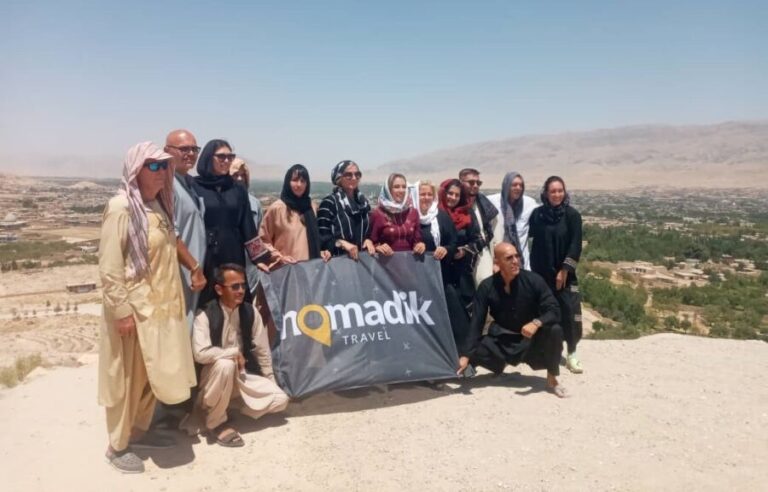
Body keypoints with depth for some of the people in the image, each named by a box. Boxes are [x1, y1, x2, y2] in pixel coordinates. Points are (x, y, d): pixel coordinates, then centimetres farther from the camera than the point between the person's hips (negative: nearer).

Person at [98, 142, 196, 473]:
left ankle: (139, 431, 36)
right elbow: (108, 266, -19)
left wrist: (175, 293, 15)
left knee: (153, 372, 18)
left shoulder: (159, 205, 8)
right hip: (134, 307, -8)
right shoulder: (121, 207, -16)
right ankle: (117, 446, 22)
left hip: (160, 304, 8)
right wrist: (121, 309, -19)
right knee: (128, 377, 6)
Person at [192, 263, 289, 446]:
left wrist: (271, 383, 4)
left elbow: (262, 351, 3)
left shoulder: (251, 313, -4)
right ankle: (215, 423, -17)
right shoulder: (205, 316, -17)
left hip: (243, 374, 4)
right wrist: (234, 353, -21)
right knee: (225, 365, -38)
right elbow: (200, 353, -31)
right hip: (213, 376, -4)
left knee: (280, 399, -13)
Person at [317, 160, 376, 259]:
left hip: (362, 257, 6)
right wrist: (342, 243, -25)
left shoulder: (363, 202, 13)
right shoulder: (329, 203, -7)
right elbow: (322, 236, -11)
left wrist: (368, 240, 0)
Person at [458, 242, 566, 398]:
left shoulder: (533, 280, -16)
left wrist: (536, 323, -38)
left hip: (531, 341, 0)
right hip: (500, 341, 0)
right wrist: (466, 355, -26)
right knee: (472, 351, -22)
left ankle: (552, 380, -9)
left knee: (554, 331, -29)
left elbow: (554, 311, -17)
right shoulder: (486, 287, -14)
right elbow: (476, 323, -16)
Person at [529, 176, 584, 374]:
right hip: (540, 273, 2)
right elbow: (531, 239, 4)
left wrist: (564, 270, -12)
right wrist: (533, 269, -1)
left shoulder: (572, 215, -4)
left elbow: (575, 245, -8)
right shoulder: (537, 214, 1)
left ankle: (572, 354, 4)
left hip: (564, 273, -2)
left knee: (569, 313, -5)